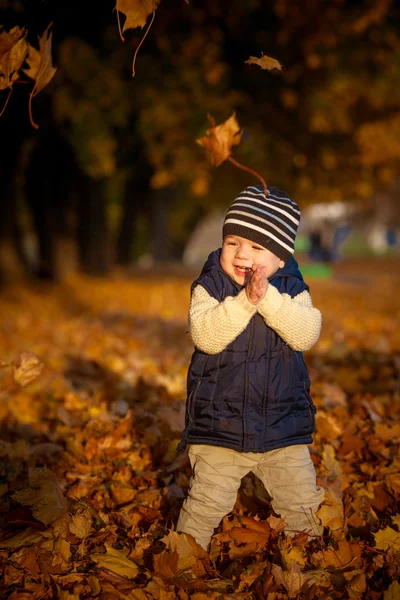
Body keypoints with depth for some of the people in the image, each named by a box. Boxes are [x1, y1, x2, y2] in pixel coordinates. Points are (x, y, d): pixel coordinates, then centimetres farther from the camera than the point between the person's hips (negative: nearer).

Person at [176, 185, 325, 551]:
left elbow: (306, 335, -18)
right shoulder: (209, 286, -6)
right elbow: (207, 336, -22)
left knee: (304, 504, 11)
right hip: (220, 426, -2)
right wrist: (245, 300, -31)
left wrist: (267, 298, -28)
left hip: (284, 427, 2)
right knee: (206, 504, 1)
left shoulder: (292, 290, -1)